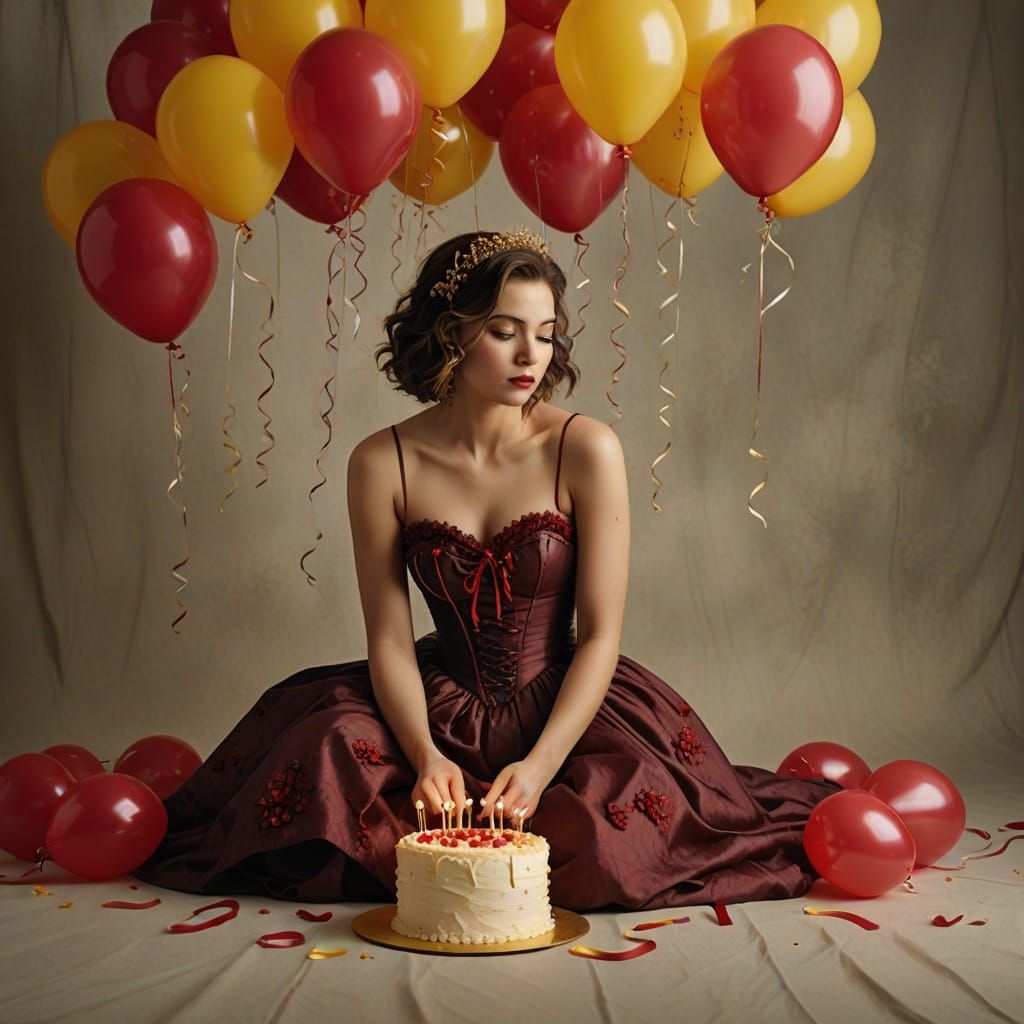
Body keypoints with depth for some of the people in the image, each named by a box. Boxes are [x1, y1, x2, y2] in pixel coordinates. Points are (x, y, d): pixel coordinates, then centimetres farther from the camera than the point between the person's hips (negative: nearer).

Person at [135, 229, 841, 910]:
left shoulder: (586, 450, -11)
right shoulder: (382, 464, -7)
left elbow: (601, 635, -11)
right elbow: (390, 639, -6)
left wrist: (540, 767, -23)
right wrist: (425, 756, -23)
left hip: (570, 705, -1)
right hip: (445, 708, 1)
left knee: (596, 852, -28)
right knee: (326, 767, -26)